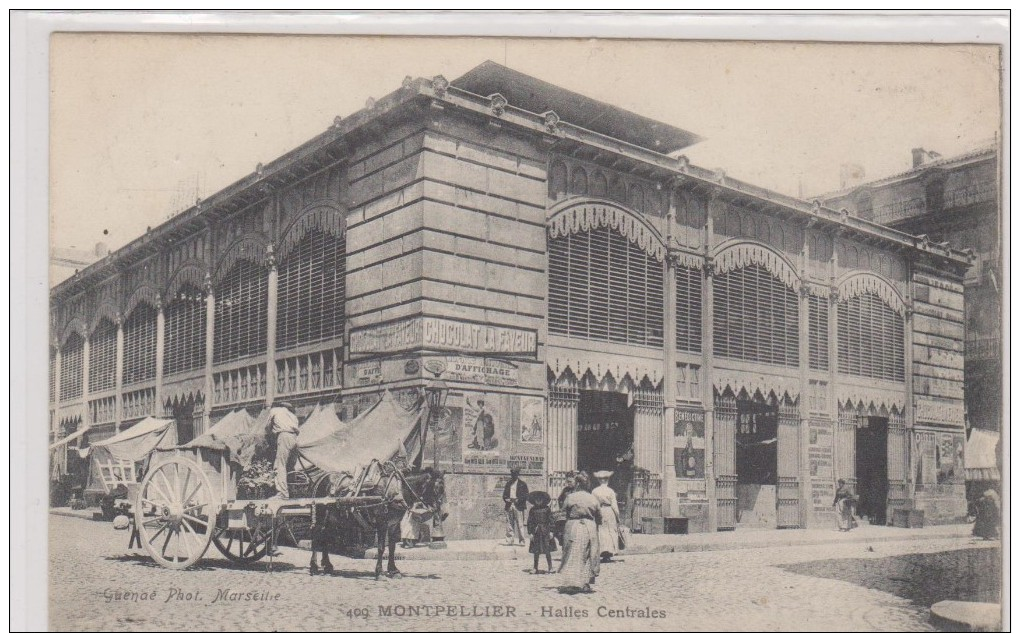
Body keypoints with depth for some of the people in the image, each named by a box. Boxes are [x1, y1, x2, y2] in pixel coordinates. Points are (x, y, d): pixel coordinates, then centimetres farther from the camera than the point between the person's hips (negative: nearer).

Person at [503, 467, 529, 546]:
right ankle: (509, 541, 6)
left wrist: (518, 499, -14)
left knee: (520, 524, -6)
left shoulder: (522, 484, 5)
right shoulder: (508, 484, 17)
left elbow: (526, 495, -1)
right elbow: (504, 494, 17)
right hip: (509, 505, 4)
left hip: (518, 506, -4)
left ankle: (521, 541, -3)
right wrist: (507, 499, -5)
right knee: (509, 524, 2)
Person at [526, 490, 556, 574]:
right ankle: (536, 568, 14)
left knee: (547, 551, -6)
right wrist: (530, 533, 1)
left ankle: (550, 568, -1)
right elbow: (530, 522, 6)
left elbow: (551, 520, 2)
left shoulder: (546, 508, 1)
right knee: (536, 552, 5)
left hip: (545, 532, -2)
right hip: (536, 532, 2)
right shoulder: (533, 510, 4)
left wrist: (551, 531, -3)